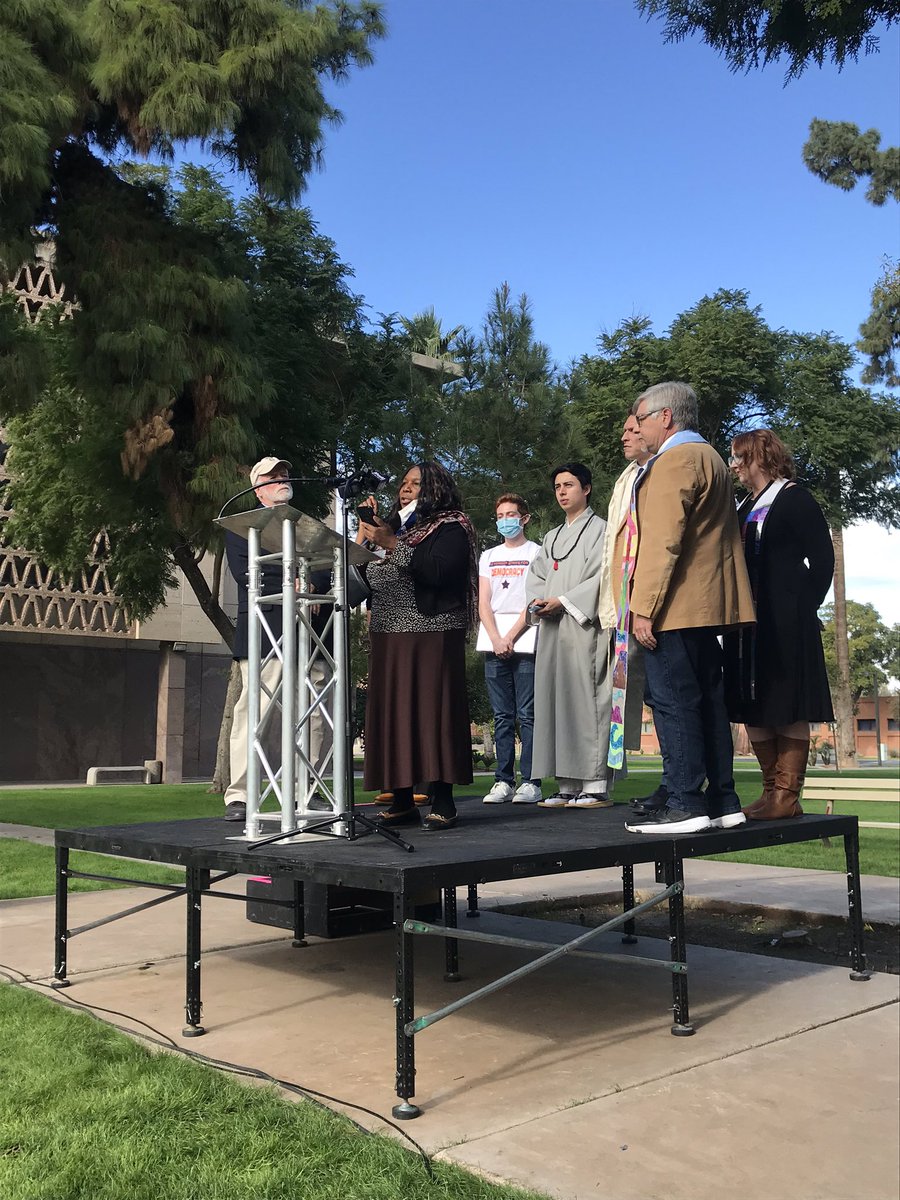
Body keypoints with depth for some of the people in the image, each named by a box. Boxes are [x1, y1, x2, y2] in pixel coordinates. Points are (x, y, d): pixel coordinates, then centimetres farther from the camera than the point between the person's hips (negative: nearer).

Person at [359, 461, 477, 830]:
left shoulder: (451, 527, 0)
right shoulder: (403, 527, 22)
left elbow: (439, 571, -20)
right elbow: (373, 577, 21)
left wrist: (393, 545, -18)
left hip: (431, 637, -7)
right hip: (390, 637, 8)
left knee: (431, 712, -9)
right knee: (393, 714, 5)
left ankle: (443, 802, -3)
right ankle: (402, 800, 11)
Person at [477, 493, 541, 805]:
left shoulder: (536, 553, 6)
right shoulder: (488, 557, 19)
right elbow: (483, 604, 10)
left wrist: (511, 638, -11)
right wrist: (496, 640, -4)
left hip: (525, 642, -4)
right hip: (493, 643, 4)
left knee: (528, 715, -6)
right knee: (502, 717, 5)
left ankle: (530, 782, -4)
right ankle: (503, 781, 7)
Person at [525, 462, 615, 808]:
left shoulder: (600, 529, 3)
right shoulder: (552, 538, 24)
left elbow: (602, 577, -9)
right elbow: (535, 575, 17)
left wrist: (563, 601, -15)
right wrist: (536, 602, -4)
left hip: (584, 627, -7)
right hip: (551, 629, 7)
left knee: (585, 700, -11)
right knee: (555, 702, 3)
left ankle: (596, 785, -9)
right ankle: (567, 787, 6)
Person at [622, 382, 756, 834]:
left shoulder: (675, 460, -10)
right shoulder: (710, 458, 22)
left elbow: (663, 540, -18)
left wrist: (644, 607, -19)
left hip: (675, 608, -10)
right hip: (708, 605, 10)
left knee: (674, 703, -7)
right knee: (707, 702, 11)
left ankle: (685, 804, -5)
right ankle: (722, 801, 15)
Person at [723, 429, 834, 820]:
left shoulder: (794, 500, -4)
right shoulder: (743, 507, 18)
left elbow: (823, 558, -6)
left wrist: (806, 606, -7)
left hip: (785, 621, -8)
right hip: (747, 621, 8)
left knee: (787, 704, -6)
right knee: (752, 705, 7)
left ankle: (787, 795, -4)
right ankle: (771, 789, 14)